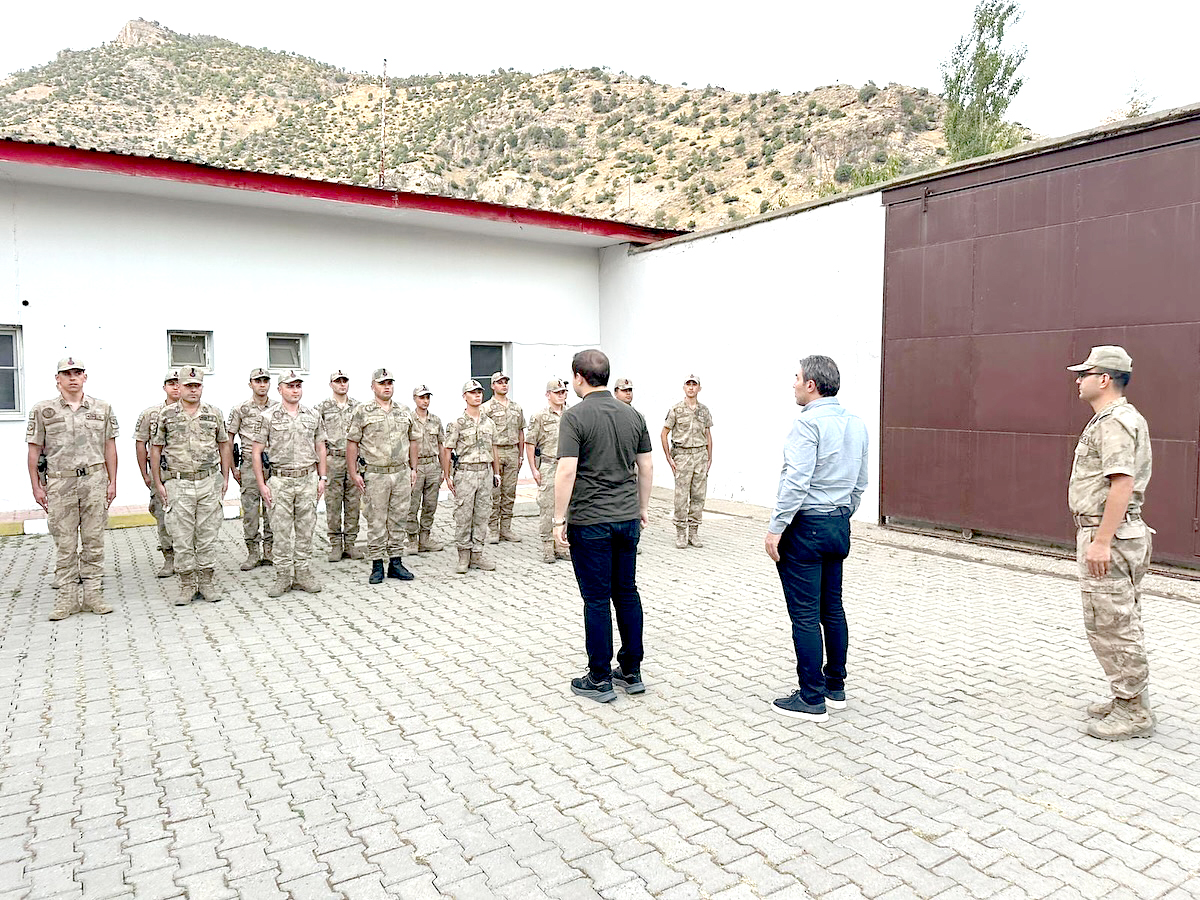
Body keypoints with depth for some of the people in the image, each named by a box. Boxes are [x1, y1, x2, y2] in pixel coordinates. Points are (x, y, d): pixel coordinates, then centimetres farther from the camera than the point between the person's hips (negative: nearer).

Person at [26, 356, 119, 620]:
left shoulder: (102, 409, 7)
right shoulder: (42, 410, 4)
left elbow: (109, 448, 9)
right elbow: (34, 451, 6)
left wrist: (112, 482, 4)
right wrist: (36, 486, 1)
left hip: (95, 480, 1)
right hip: (59, 482, -1)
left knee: (94, 540, 4)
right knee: (64, 543, 3)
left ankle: (93, 594, 11)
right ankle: (67, 598, 11)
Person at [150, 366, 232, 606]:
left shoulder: (214, 414, 7)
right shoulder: (166, 415, 3)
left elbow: (224, 445, 13)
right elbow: (156, 449, 6)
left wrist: (225, 477, 7)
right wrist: (158, 482, 2)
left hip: (209, 482, 1)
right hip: (178, 484, -1)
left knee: (208, 535, 5)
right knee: (181, 537, 2)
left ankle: (207, 582, 14)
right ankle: (187, 585, 11)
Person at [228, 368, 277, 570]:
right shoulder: (240, 410, 2)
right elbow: (228, 440, 5)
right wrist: (233, 468, 1)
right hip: (249, 466, -1)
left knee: (272, 511, 5)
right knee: (250, 510, 1)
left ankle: (269, 552, 14)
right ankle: (253, 553, 10)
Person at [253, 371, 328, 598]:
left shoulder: (313, 416, 7)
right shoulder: (268, 417, -1)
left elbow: (320, 447, 13)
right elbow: (257, 452, 0)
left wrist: (322, 478, 6)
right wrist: (262, 484, -5)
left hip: (308, 479, 2)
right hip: (280, 480, -2)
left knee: (305, 530, 7)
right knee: (281, 532, 2)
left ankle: (304, 574, 16)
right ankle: (283, 577, 12)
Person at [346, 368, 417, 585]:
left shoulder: (405, 411, 11)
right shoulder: (363, 411, -1)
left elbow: (412, 441, 17)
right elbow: (352, 443, -1)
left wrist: (413, 468, 12)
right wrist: (353, 473, -6)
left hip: (402, 473, 4)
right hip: (375, 475, -3)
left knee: (399, 520, 8)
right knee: (376, 522, 1)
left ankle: (396, 563, 17)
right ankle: (377, 565, 10)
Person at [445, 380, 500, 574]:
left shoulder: (489, 423, 11)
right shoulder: (457, 423, -3)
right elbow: (447, 450, -4)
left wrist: (497, 473, 13)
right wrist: (447, 476, -8)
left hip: (485, 472, 5)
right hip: (465, 472, -4)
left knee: (482, 515, 7)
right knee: (463, 516, 0)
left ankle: (477, 555, 15)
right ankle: (464, 556, 9)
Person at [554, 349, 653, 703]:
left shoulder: (575, 416, -12)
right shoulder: (633, 414, 6)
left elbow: (566, 471, -18)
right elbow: (647, 466, 9)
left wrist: (559, 518, -10)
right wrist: (642, 507, 19)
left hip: (589, 522, -5)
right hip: (627, 518, 6)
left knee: (597, 599, 2)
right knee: (627, 593, 14)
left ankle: (600, 680, 12)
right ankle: (632, 672, 22)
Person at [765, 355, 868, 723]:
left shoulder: (808, 422, -17)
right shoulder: (856, 423, 10)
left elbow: (796, 482, -23)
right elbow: (860, 482, 15)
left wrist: (776, 528, -19)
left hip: (805, 526, -9)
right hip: (839, 526, 9)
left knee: (805, 614, -2)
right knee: (832, 608, 16)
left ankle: (812, 700, 5)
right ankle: (835, 688, 27)